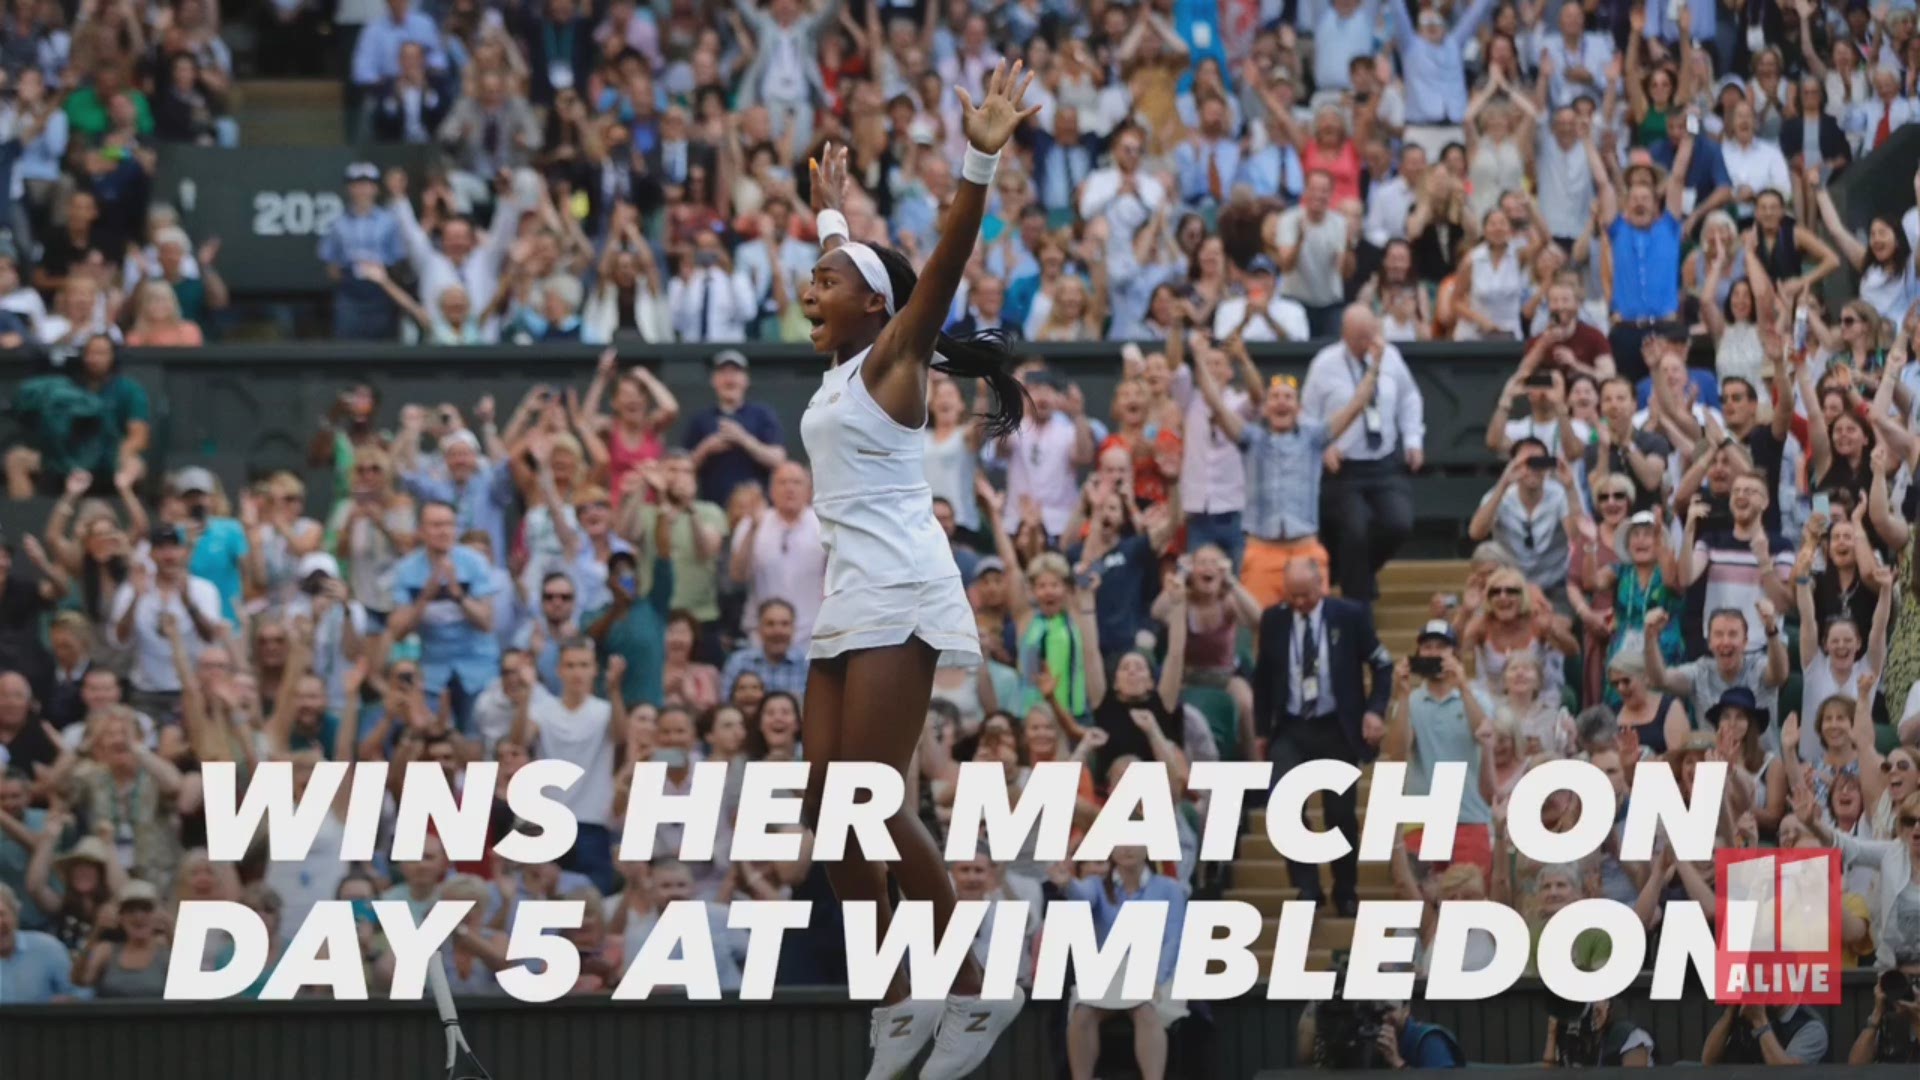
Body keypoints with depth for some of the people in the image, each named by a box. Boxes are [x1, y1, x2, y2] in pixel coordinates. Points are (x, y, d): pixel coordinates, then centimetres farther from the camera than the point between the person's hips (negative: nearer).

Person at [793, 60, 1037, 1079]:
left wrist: (979, 162, -29)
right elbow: (843, 268, 38)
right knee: (828, 807, 3)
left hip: (899, 599, -9)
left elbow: (943, 267, -18)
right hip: (847, 602, 9)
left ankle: (972, 987, -12)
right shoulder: (842, 367, 17)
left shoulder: (891, 359, -3)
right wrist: (829, 210, 52)